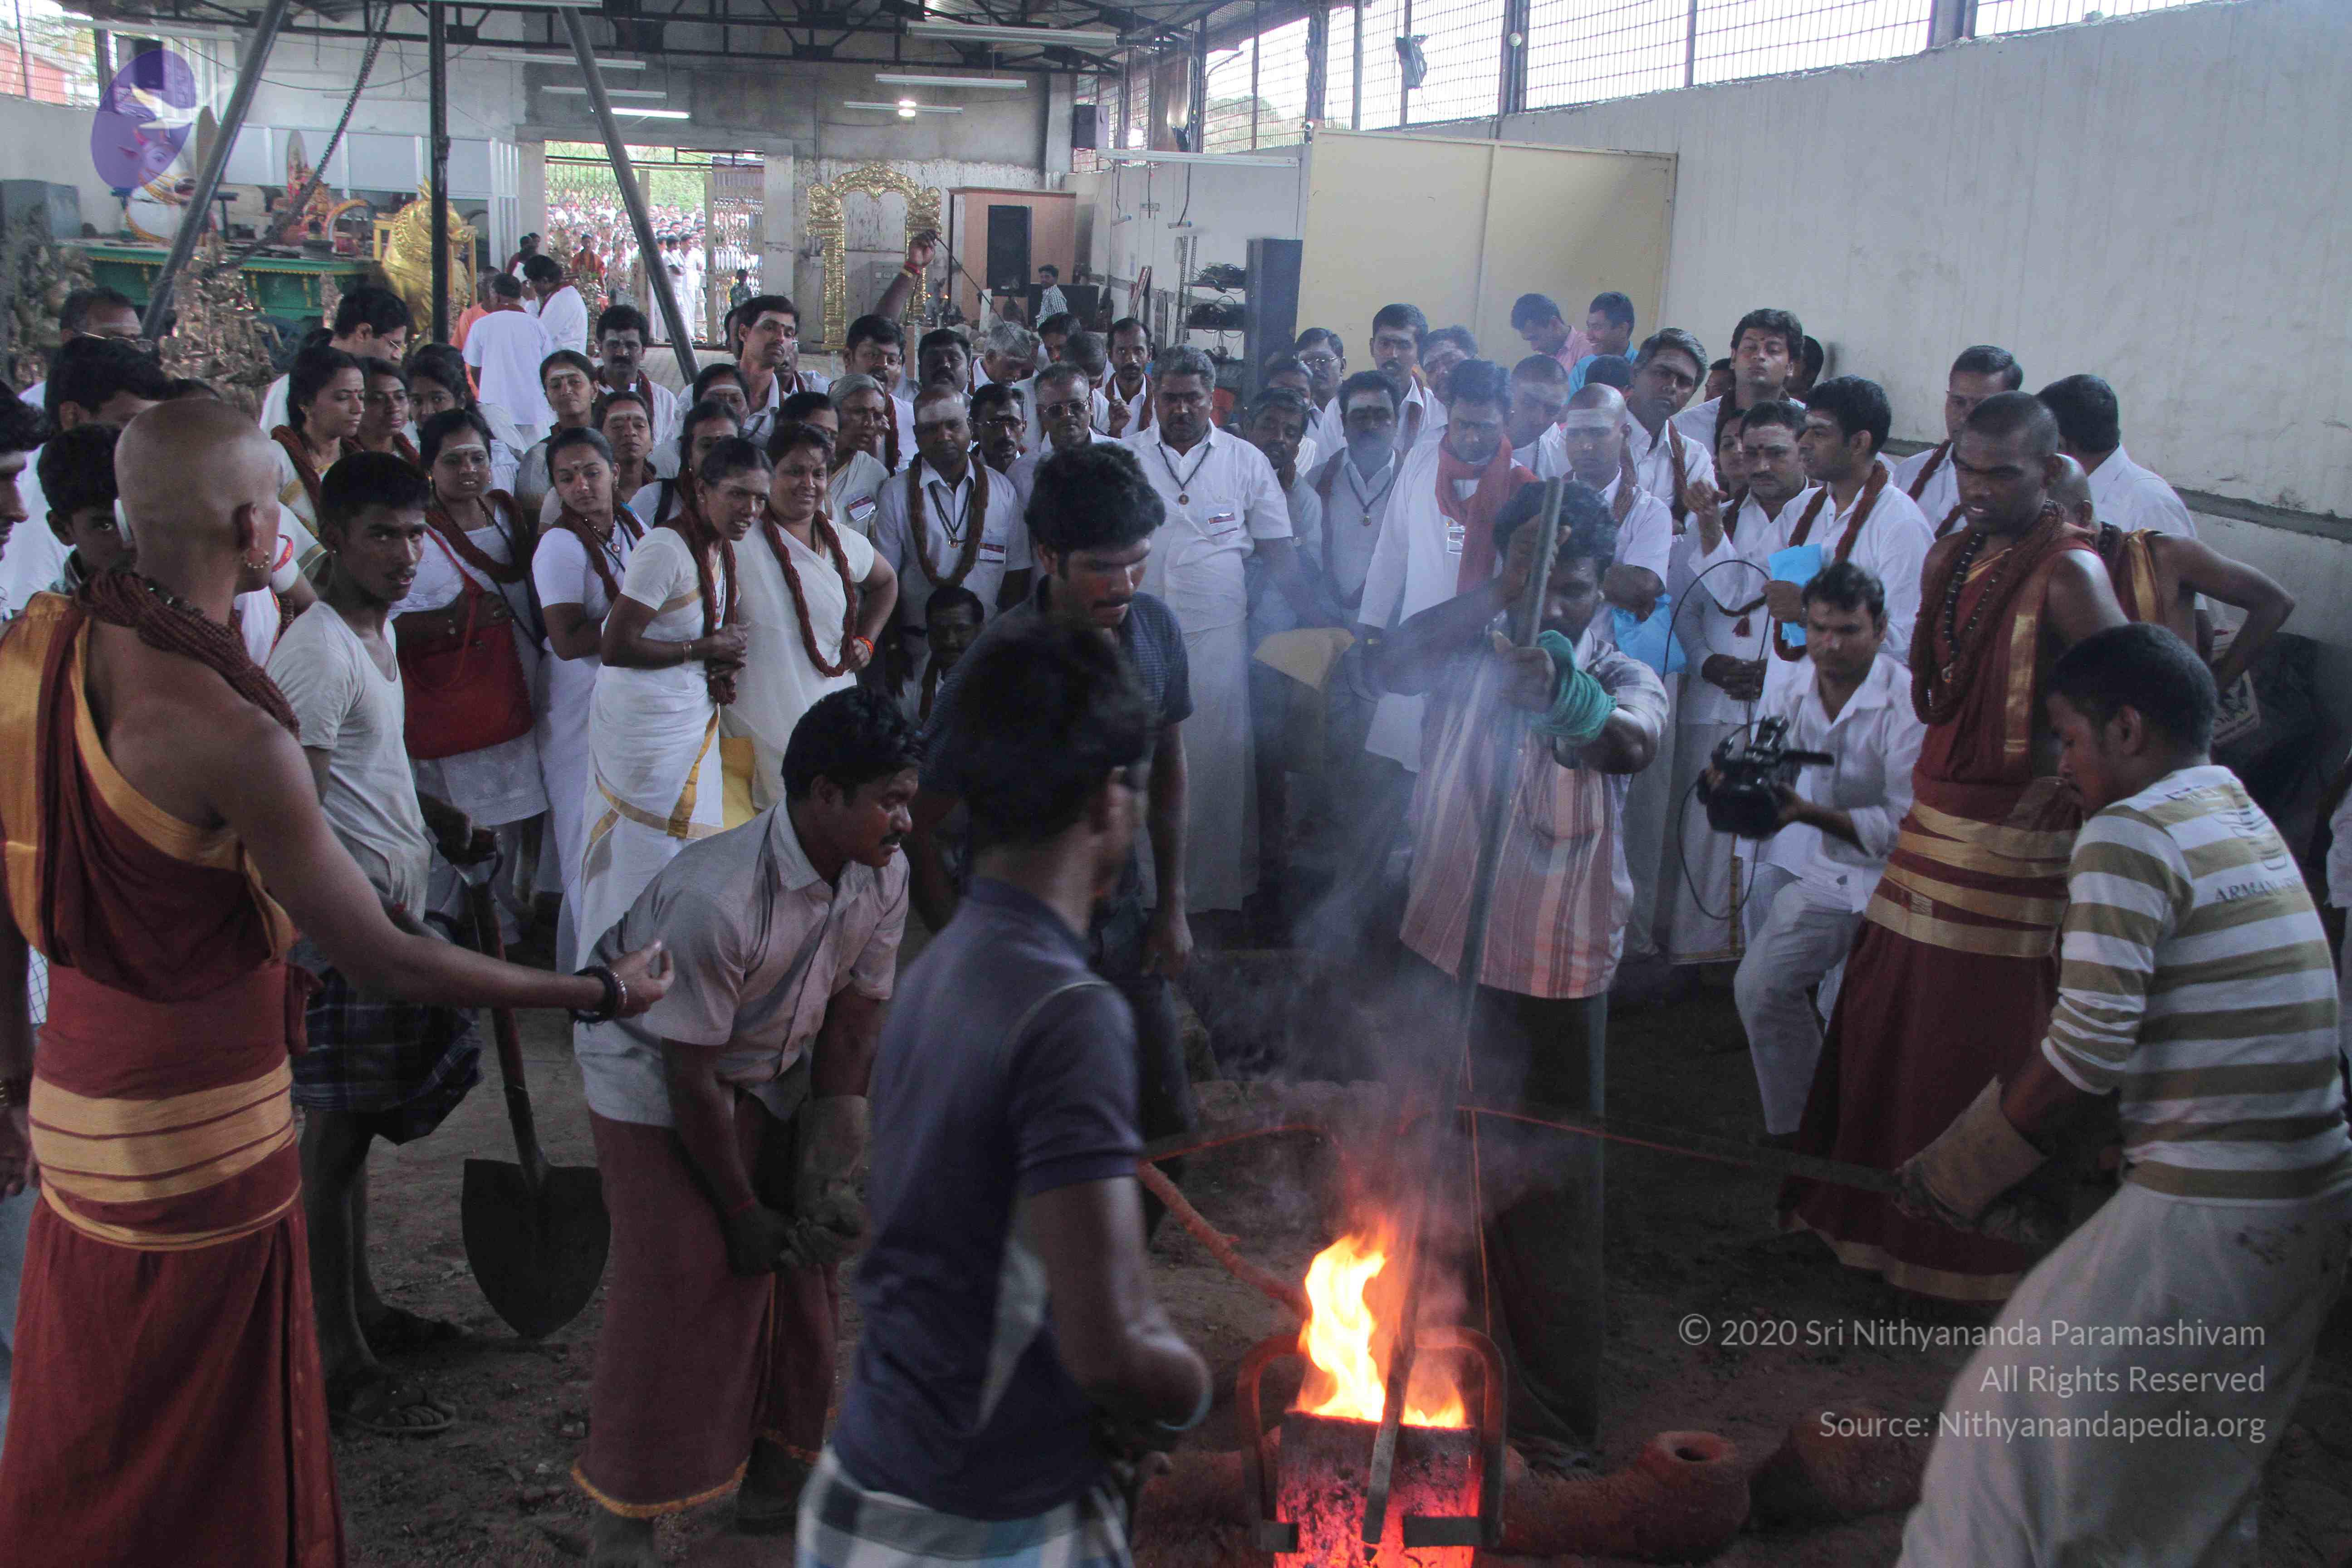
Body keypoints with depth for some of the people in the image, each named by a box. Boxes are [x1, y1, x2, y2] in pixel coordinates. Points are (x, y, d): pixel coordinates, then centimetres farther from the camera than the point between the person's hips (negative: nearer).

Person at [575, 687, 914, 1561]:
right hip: (650, 1072, -7)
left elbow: (852, 1028, -8)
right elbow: (691, 1081, -26)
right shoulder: (713, 899, -36)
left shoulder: (882, 877, -16)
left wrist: (828, 1177, -12)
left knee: (804, 1259, 6)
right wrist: (743, 1212, -16)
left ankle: (775, 1482, 24)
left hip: (773, 1072, 7)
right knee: (682, 1281, -9)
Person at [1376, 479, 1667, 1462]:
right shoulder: (1471, 652, 1)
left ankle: (1554, 1415, 20)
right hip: (1444, 948, 3)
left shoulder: (1625, 679, -5)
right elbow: (1393, 667, -22)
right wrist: (1500, 593, -35)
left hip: (1554, 973, -3)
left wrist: (1565, 697, -53)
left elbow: (1633, 742, -30)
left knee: (1547, 1194, 4)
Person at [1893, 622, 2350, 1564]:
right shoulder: (2248, 824, 14)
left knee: (2013, 1419, 1)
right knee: (2207, 1469, 23)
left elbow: (2083, 1055, -20)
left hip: (2205, 1220, -9)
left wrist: (1951, 1175, -8)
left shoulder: (2128, 835, -14)